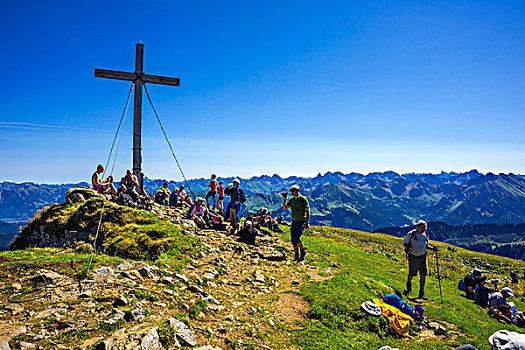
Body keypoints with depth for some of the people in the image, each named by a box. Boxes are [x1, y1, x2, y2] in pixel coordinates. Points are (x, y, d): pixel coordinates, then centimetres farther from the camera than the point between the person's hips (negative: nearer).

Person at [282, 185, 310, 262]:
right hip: (294, 222, 7)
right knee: (293, 240, 4)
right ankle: (297, 256, 13)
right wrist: (284, 199, -4)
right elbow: (285, 208, 8)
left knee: (296, 238, -17)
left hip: (301, 222, -7)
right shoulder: (292, 200, 10)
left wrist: (307, 223, -15)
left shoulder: (303, 199, -9)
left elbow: (308, 211, -10)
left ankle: (303, 252, 5)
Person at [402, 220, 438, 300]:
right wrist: (408, 247, -26)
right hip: (413, 257, -4)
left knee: (423, 274, -3)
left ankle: (421, 293, 3)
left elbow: (426, 246, 17)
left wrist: (433, 248, -1)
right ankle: (408, 287, 37)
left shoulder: (426, 235, 4)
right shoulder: (411, 234, -10)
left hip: (423, 257, 4)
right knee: (411, 274, 6)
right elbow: (405, 243, -4)